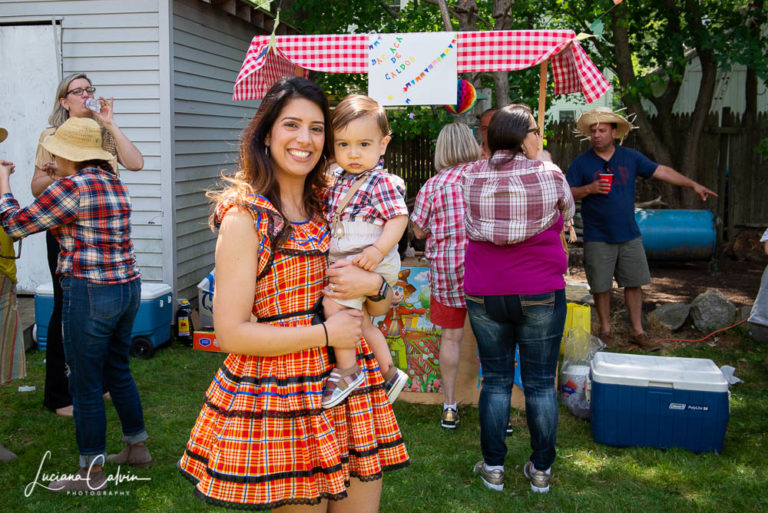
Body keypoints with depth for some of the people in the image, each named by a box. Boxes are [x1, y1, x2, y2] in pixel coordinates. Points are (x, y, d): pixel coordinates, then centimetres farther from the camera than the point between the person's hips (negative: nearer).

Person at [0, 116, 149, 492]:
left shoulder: (72, 186, -14)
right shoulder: (114, 183, 10)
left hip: (90, 294, -9)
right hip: (127, 288, 9)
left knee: (85, 386, 4)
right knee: (118, 372, 22)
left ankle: (92, 474, 15)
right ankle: (137, 447, 35)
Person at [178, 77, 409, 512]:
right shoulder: (245, 217, -9)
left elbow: (383, 306, 14)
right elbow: (231, 333, -14)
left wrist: (373, 284, -9)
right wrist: (326, 333, -13)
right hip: (280, 397, -6)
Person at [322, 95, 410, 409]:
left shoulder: (382, 182, -13)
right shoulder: (338, 181, 10)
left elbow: (399, 218, -18)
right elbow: (330, 217, 24)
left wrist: (378, 250, -27)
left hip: (369, 262, -9)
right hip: (342, 261, 9)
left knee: (333, 301, -23)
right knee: (361, 321, 19)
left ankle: (347, 370, -11)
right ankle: (389, 373, 35)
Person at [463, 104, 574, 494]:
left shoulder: (472, 178, -2)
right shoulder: (549, 177, -8)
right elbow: (567, 215, 11)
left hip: (484, 296, 2)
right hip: (540, 295, -2)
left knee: (495, 379, 13)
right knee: (540, 383, 10)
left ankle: (493, 468, 20)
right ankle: (541, 470, 21)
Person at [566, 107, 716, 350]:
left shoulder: (631, 157, 5)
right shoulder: (581, 163, -3)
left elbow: (661, 171, 9)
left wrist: (693, 185, 8)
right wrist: (590, 188, -21)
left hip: (629, 236, 3)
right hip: (598, 239, -3)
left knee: (634, 283, 7)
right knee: (601, 286, 4)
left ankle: (637, 332, 18)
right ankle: (605, 331, 21)